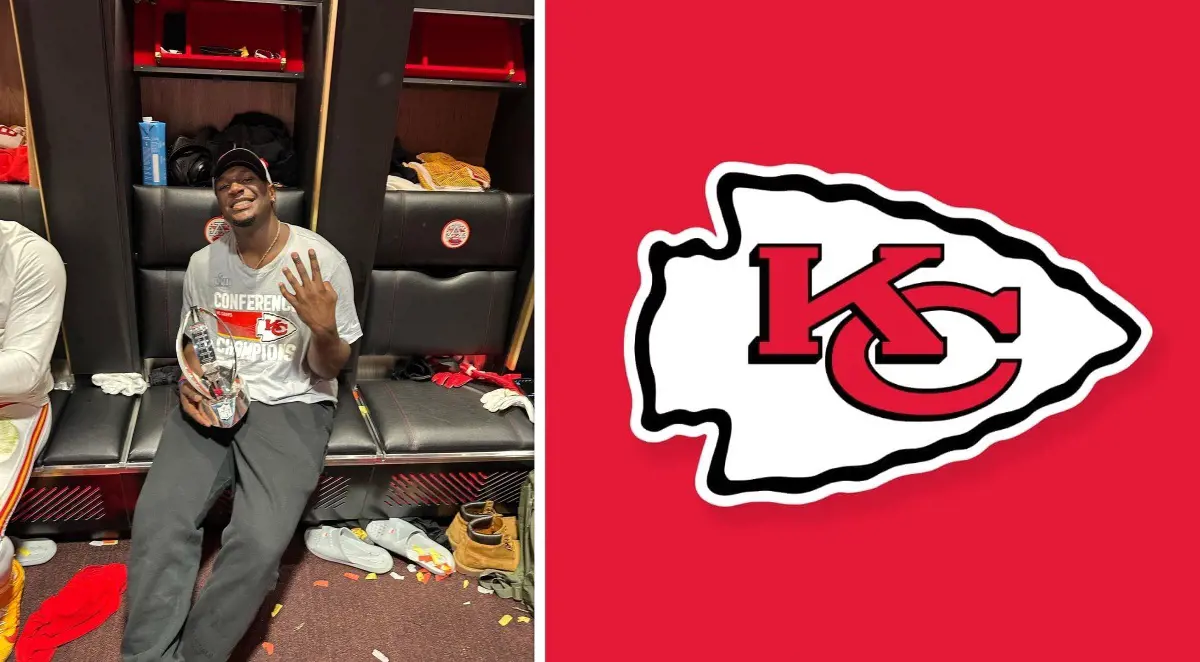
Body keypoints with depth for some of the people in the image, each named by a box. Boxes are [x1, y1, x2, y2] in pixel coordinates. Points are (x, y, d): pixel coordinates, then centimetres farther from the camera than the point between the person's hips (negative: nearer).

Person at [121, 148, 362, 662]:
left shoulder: (321, 260, -7)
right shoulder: (204, 263, 7)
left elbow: (326, 369, -2)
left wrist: (324, 328, -25)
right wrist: (188, 384, -1)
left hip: (290, 405, -3)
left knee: (260, 540, -27)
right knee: (157, 520, -22)